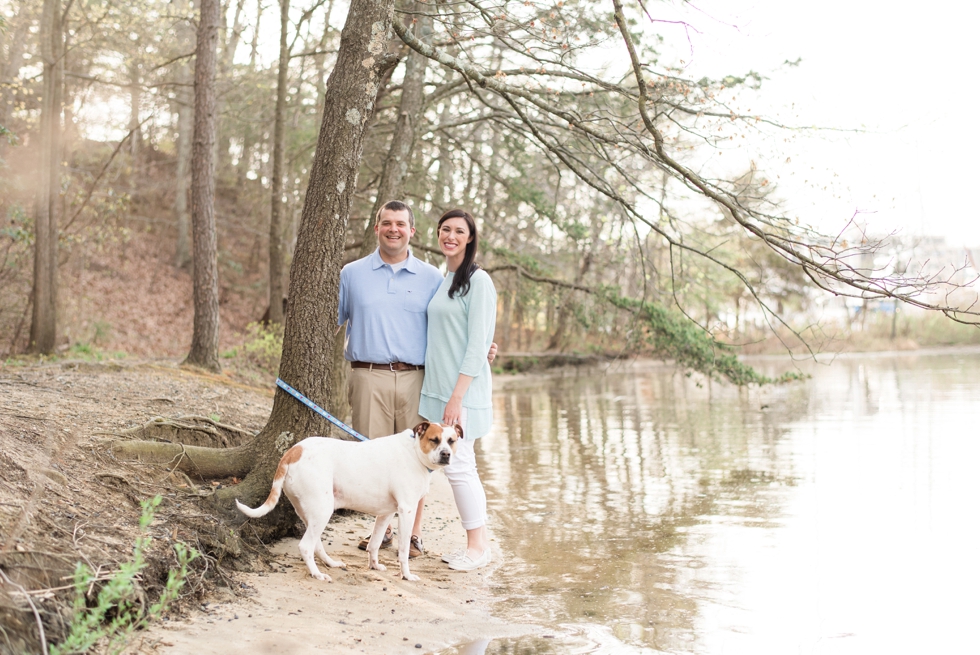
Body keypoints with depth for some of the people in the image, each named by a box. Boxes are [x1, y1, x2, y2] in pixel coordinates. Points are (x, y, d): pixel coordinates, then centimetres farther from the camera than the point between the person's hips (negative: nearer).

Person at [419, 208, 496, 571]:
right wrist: (442, 392, 13)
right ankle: (477, 541, 18)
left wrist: (457, 396, -19)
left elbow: (477, 346, -14)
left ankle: (478, 545, 6)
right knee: (460, 465, 10)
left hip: (462, 388, -8)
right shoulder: (442, 280, 15)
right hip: (437, 387, 8)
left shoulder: (478, 281, -9)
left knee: (459, 465, -6)